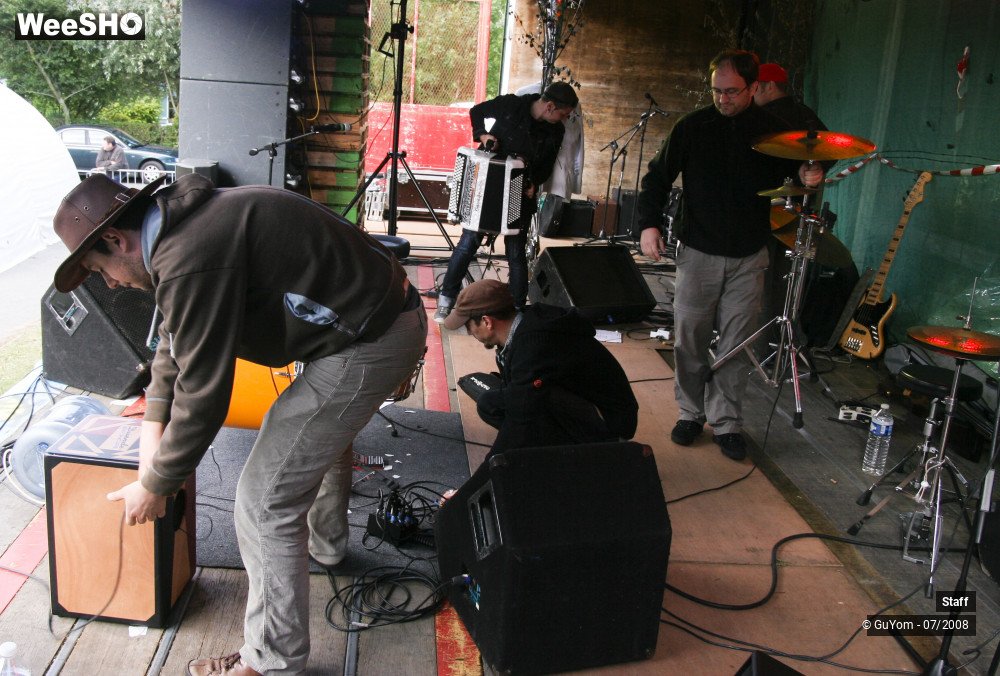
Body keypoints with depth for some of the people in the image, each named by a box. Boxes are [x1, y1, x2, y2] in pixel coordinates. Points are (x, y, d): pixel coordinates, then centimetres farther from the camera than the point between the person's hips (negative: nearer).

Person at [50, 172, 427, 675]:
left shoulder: (190, 259, -23)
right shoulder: (189, 219, 10)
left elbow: (203, 393, -18)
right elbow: (177, 341, 20)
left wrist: (154, 487, -4)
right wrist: (153, 426, 15)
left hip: (367, 344, -11)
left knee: (265, 502, -4)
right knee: (323, 432, 36)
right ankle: (326, 543, 61)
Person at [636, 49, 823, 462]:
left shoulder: (773, 131, 3)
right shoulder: (693, 127, -1)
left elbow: (794, 168, 16)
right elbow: (658, 177, 4)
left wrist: (808, 176, -9)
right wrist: (648, 223, -9)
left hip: (748, 258, 1)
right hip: (698, 253, 0)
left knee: (736, 344, 4)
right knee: (690, 341, 5)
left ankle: (726, 422, 16)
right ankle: (690, 413, 23)